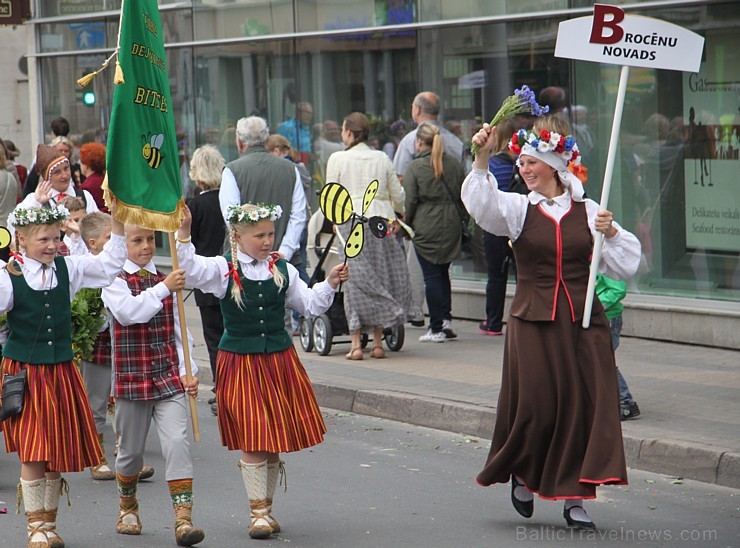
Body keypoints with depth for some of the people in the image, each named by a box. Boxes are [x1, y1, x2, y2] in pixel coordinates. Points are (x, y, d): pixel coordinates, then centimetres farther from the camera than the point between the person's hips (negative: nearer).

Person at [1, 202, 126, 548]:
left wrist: (117, 227, 4)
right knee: (32, 454, -5)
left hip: (61, 371, 5)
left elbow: (107, 267, 12)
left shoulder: (67, 269, 6)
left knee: (58, 453, 9)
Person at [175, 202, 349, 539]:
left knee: (274, 439, 7)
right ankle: (258, 512, 4)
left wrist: (330, 284, -2)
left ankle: (266, 508, 21)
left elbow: (310, 305, 13)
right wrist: (184, 234, -31)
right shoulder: (222, 270, -5)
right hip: (239, 361, -4)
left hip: (279, 360, 4)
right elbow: (189, 268, -20)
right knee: (251, 441, -6)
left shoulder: (283, 270, 6)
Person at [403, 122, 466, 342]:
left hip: (426, 228, -5)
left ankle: (436, 328, 2)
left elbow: (409, 201, -9)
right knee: (443, 272, 19)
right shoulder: (455, 165, 5)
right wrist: (462, 220, 18)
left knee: (431, 276, 1)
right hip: (451, 227, 5)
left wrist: (406, 224, 4)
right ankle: (446, 318, 10)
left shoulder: (415, 167, -9)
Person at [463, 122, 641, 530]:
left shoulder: (588, 211, 6)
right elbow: (482, 204, -17)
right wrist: (482, 160, -30)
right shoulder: (518, 209, 4)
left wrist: (611, 233, -9)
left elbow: (623, 266, 8)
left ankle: (575, 498, 5)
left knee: (584, 405, -3)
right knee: (535, 406, -2)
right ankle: (522, 473, 27)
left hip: (583, 321, 1)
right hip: (534, 322, -1)